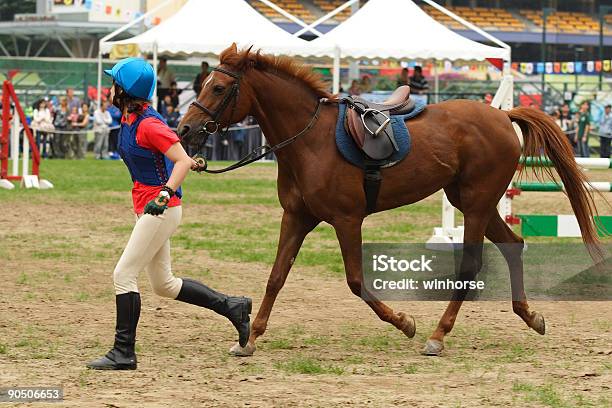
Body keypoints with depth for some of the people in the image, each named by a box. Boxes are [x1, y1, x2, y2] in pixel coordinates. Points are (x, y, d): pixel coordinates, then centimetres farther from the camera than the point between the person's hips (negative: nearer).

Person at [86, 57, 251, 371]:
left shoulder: (148, 125, -20)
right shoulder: (129, 119, 8)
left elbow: (183, 161, -24)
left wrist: (165, 194, -34)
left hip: (161, 210, -10)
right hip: (147, 208, 10)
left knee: (124, 275, -10)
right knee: (164, 285, 16)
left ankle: (123, 353, -6)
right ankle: (231, 307, 24)